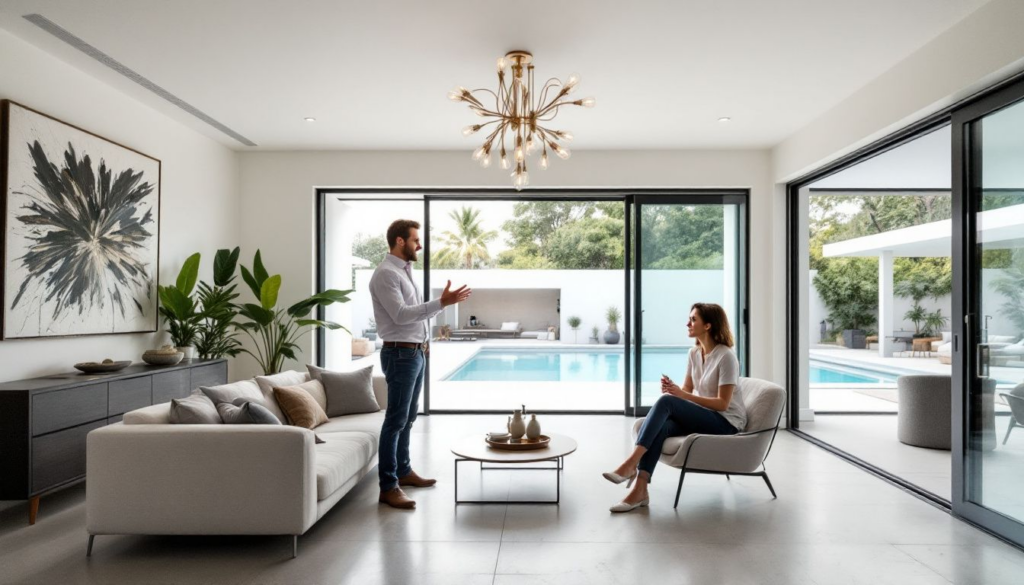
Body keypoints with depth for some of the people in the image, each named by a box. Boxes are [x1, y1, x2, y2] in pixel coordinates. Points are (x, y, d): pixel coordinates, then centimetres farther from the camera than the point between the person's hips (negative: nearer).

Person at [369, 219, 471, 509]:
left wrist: (423, 343, 16)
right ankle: (388, 487, 1)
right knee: (396, 420, -6)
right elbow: (401, 314, -24)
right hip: (400, 355, -9)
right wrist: (441, 303, -26)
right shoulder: (385, 274, -15)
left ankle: (403, 471, 29)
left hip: (415, 353, 9)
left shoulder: (405, 270, 15)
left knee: (408, 418, 17)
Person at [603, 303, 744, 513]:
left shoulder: (726, 356, -15)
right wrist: (673, 389, -14)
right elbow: (687, 389, 11)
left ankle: (631, 463, -32)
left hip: (727, 422, -6)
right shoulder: (694, 353, 7)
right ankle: (640, 490, -32)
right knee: (662, 427, -28)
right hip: (702, 416, 6)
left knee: (666, 401, -29)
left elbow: (722, 403, -17)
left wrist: (681, 394, -25)